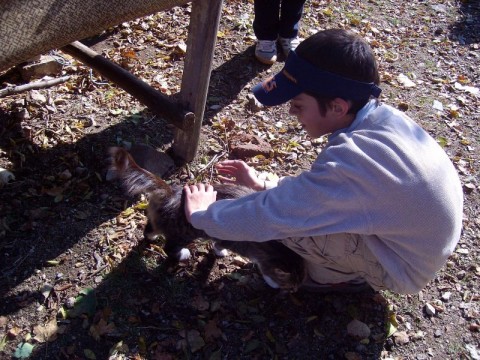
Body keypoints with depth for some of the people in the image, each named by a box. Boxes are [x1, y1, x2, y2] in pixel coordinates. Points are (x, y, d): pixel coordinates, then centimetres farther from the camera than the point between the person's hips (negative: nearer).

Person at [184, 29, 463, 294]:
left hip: (404, 269, -8)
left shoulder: (349, 164, -37)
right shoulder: (385, 117, -11)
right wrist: (263, 186, 5)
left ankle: (342, 274, 5)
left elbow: (264, 217, -28)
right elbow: (325, 186, 5)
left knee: (290, 217, -20)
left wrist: (200, 216, -10)